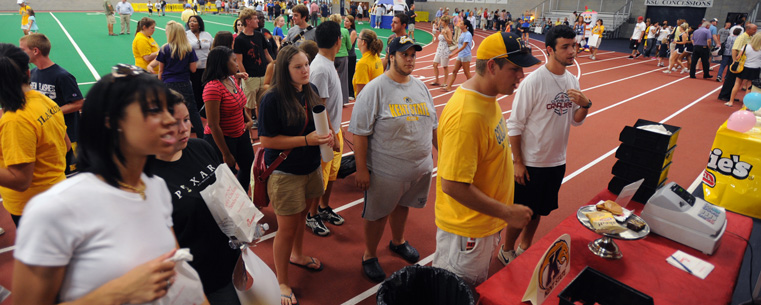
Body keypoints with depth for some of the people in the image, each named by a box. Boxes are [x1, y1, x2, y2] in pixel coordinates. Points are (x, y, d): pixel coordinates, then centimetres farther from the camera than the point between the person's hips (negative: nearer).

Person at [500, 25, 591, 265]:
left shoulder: (572, 81, 3)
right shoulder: (533, 81, -18)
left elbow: (575, 121, 11)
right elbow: (515, 125, -15)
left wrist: (586, 105, -11)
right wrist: (518, 162, -15)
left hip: (557, 162, 6)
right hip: (530, 162, -6)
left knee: (538, 211, 20)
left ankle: (524, 249, 40)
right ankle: (506, 251, 31)